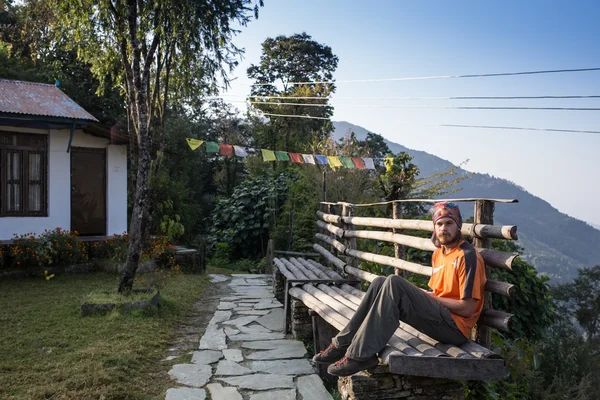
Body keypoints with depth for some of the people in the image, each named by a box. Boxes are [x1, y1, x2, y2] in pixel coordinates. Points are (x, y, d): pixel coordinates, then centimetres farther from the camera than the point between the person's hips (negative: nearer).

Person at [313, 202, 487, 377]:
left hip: (456, 327, -8)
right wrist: (419, 295, -4)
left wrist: (431, 297, -8)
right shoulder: (438, 253, 15)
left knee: (394, 283, -24)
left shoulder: (467, 256, -12)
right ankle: (344, 343, -7)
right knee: (380, 283, -4)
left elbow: (467, 309, -16)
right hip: (438, 317, 8)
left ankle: (361, 355, -24)